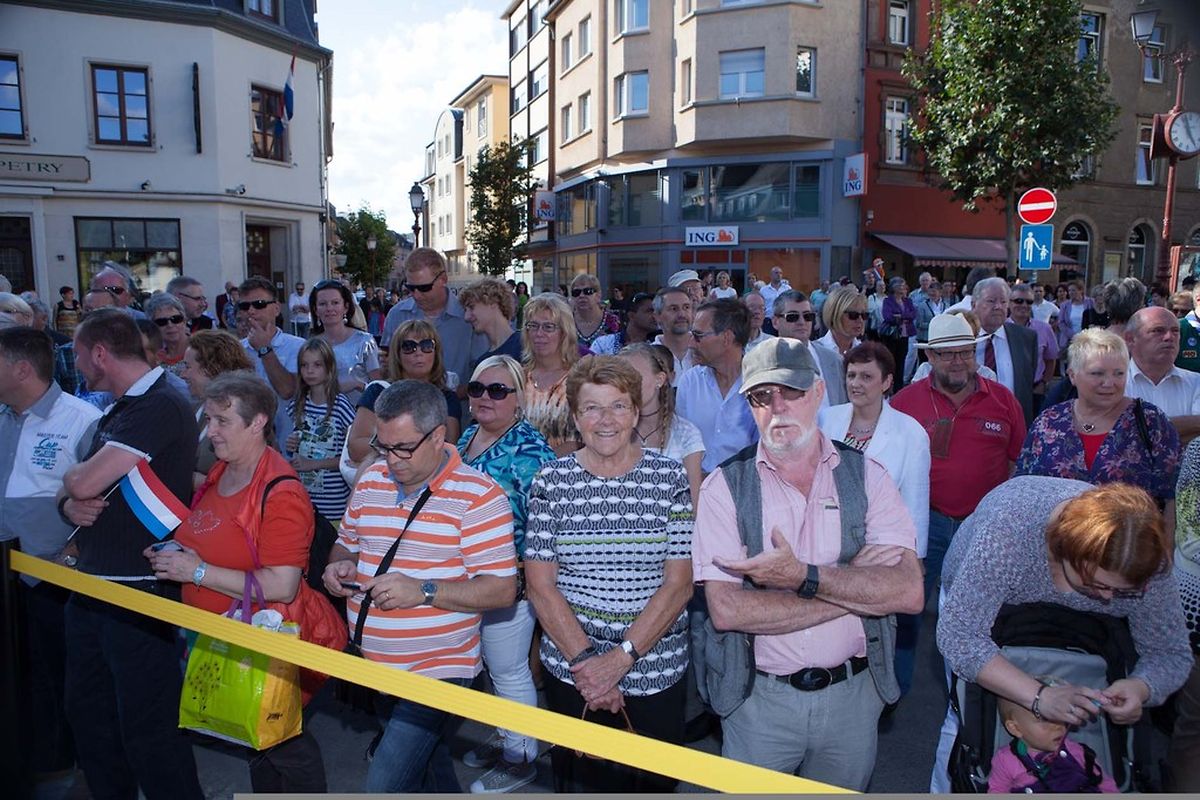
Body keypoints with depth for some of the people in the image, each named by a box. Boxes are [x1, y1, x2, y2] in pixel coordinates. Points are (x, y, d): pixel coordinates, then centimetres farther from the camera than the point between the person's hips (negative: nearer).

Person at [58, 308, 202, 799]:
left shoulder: (160, 408, -17)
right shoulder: (116, 412, 14)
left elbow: (86, 482, -23)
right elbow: (74, 491, 18)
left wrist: (72, 477, 0)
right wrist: (71, 505, -5)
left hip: (138, 594, -10)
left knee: (146, 731, -1)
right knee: (87, 715, 20)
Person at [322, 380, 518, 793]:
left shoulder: (477, 496, -17)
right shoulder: (371, 481, 2)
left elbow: (502, 590, -19)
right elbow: (345, 543, 18)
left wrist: (423, 591, -28)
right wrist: (340, 565, -6)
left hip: (437, 669, -6)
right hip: (375, 666, 7)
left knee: (385, 784, -12)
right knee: (426, 766, 23)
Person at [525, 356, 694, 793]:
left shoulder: (670, 478, -4)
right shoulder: (551, 481, -3)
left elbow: (679, 583, -8)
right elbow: (540, 584, -4)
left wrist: (620, 658, -15)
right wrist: (584, 659, -13)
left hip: (656, 673, 0)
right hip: (571, 672, 1)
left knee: (652, 782, 14)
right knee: (577, 783, 16)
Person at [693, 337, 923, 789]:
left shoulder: (865, 476, -4)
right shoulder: (724, 486, -10)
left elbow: (909, 593, -14)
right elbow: (726, 610, -20)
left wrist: (805, 576, -26)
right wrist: (857, 587, -17)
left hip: (852, 696, 2)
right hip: (760, 699, -2)